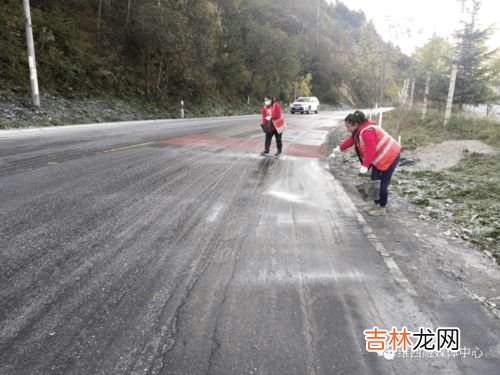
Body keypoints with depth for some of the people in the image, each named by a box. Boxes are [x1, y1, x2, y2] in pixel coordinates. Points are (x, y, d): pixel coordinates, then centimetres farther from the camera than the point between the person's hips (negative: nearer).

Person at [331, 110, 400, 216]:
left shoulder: (367, 131, -29)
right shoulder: (359, 130, 2)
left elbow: (371, 150, -38)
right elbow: (352, 140, 17)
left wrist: (365, 165, -44)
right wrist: (340, 148, 10)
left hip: (390, 156, -10)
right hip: (380, 157, 10)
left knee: (383, 183, -3)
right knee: (375, 180, 14)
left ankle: (382, 208, 10)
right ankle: (376, 204, 26)